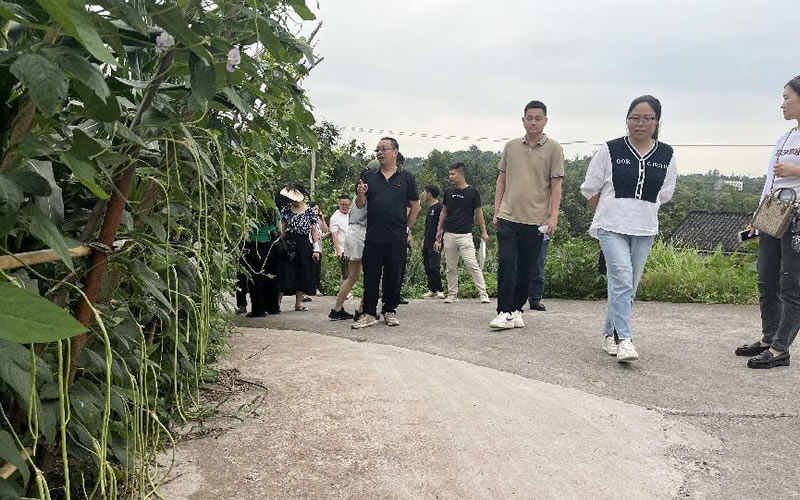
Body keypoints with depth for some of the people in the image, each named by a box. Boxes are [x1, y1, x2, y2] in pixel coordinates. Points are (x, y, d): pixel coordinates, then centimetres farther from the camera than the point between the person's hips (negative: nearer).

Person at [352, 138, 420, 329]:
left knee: (393, 276, 5)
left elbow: (415, 206, 9)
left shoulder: (406, 177, 5)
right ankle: (369, 313, 9)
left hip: (397, 238, -1)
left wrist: (407, 228, 6)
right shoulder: (368, 176, 9)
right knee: (371, 275, 2)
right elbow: (360, 205, 9)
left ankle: (390, 311, 17)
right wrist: (361, 194, -12)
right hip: (373, 236, 1)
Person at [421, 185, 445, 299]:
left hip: (435, 243, -9)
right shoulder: (429, 208, 19)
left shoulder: (439, 207, -9)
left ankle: (439, 290, -3)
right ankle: (431, 290, 13)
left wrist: (438, 240, -19)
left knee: (434, 267, -10)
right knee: (427, 267, 8)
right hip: (427, 244, 9)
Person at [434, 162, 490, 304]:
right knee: (451, 268, 8)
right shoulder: (448, 192, 10)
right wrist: (439, 231, 14)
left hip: (465, 235, -4)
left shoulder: (472, 192, -2)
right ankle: (452, 294, 17)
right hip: (449, 235, 4)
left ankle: (483, 294, -6)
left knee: (472, 265, -11)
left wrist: (483, 232, 0)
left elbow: (478, 212, 2)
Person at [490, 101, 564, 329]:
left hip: (535, 219, -1)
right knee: (506, 264, -8)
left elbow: (556, 185, -1)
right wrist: (496, 210, 8)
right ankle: (504, 313, -4)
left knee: (526, 269, 6)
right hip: (508, 216, 1)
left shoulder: (554, 149, 0)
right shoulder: (511, 146, 8)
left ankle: (516, 310, 19)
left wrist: (553, 216, -9)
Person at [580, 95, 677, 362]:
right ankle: (624, 340, -17)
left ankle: (610, 333, 24)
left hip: (644, 230, 3)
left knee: (628, 286, 8)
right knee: (622, 278, -17)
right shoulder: (610, 150, -4)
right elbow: (590, 189, 5)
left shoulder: (666, 156, 3)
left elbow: (664, 194, 17)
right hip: (612, 227, -3)